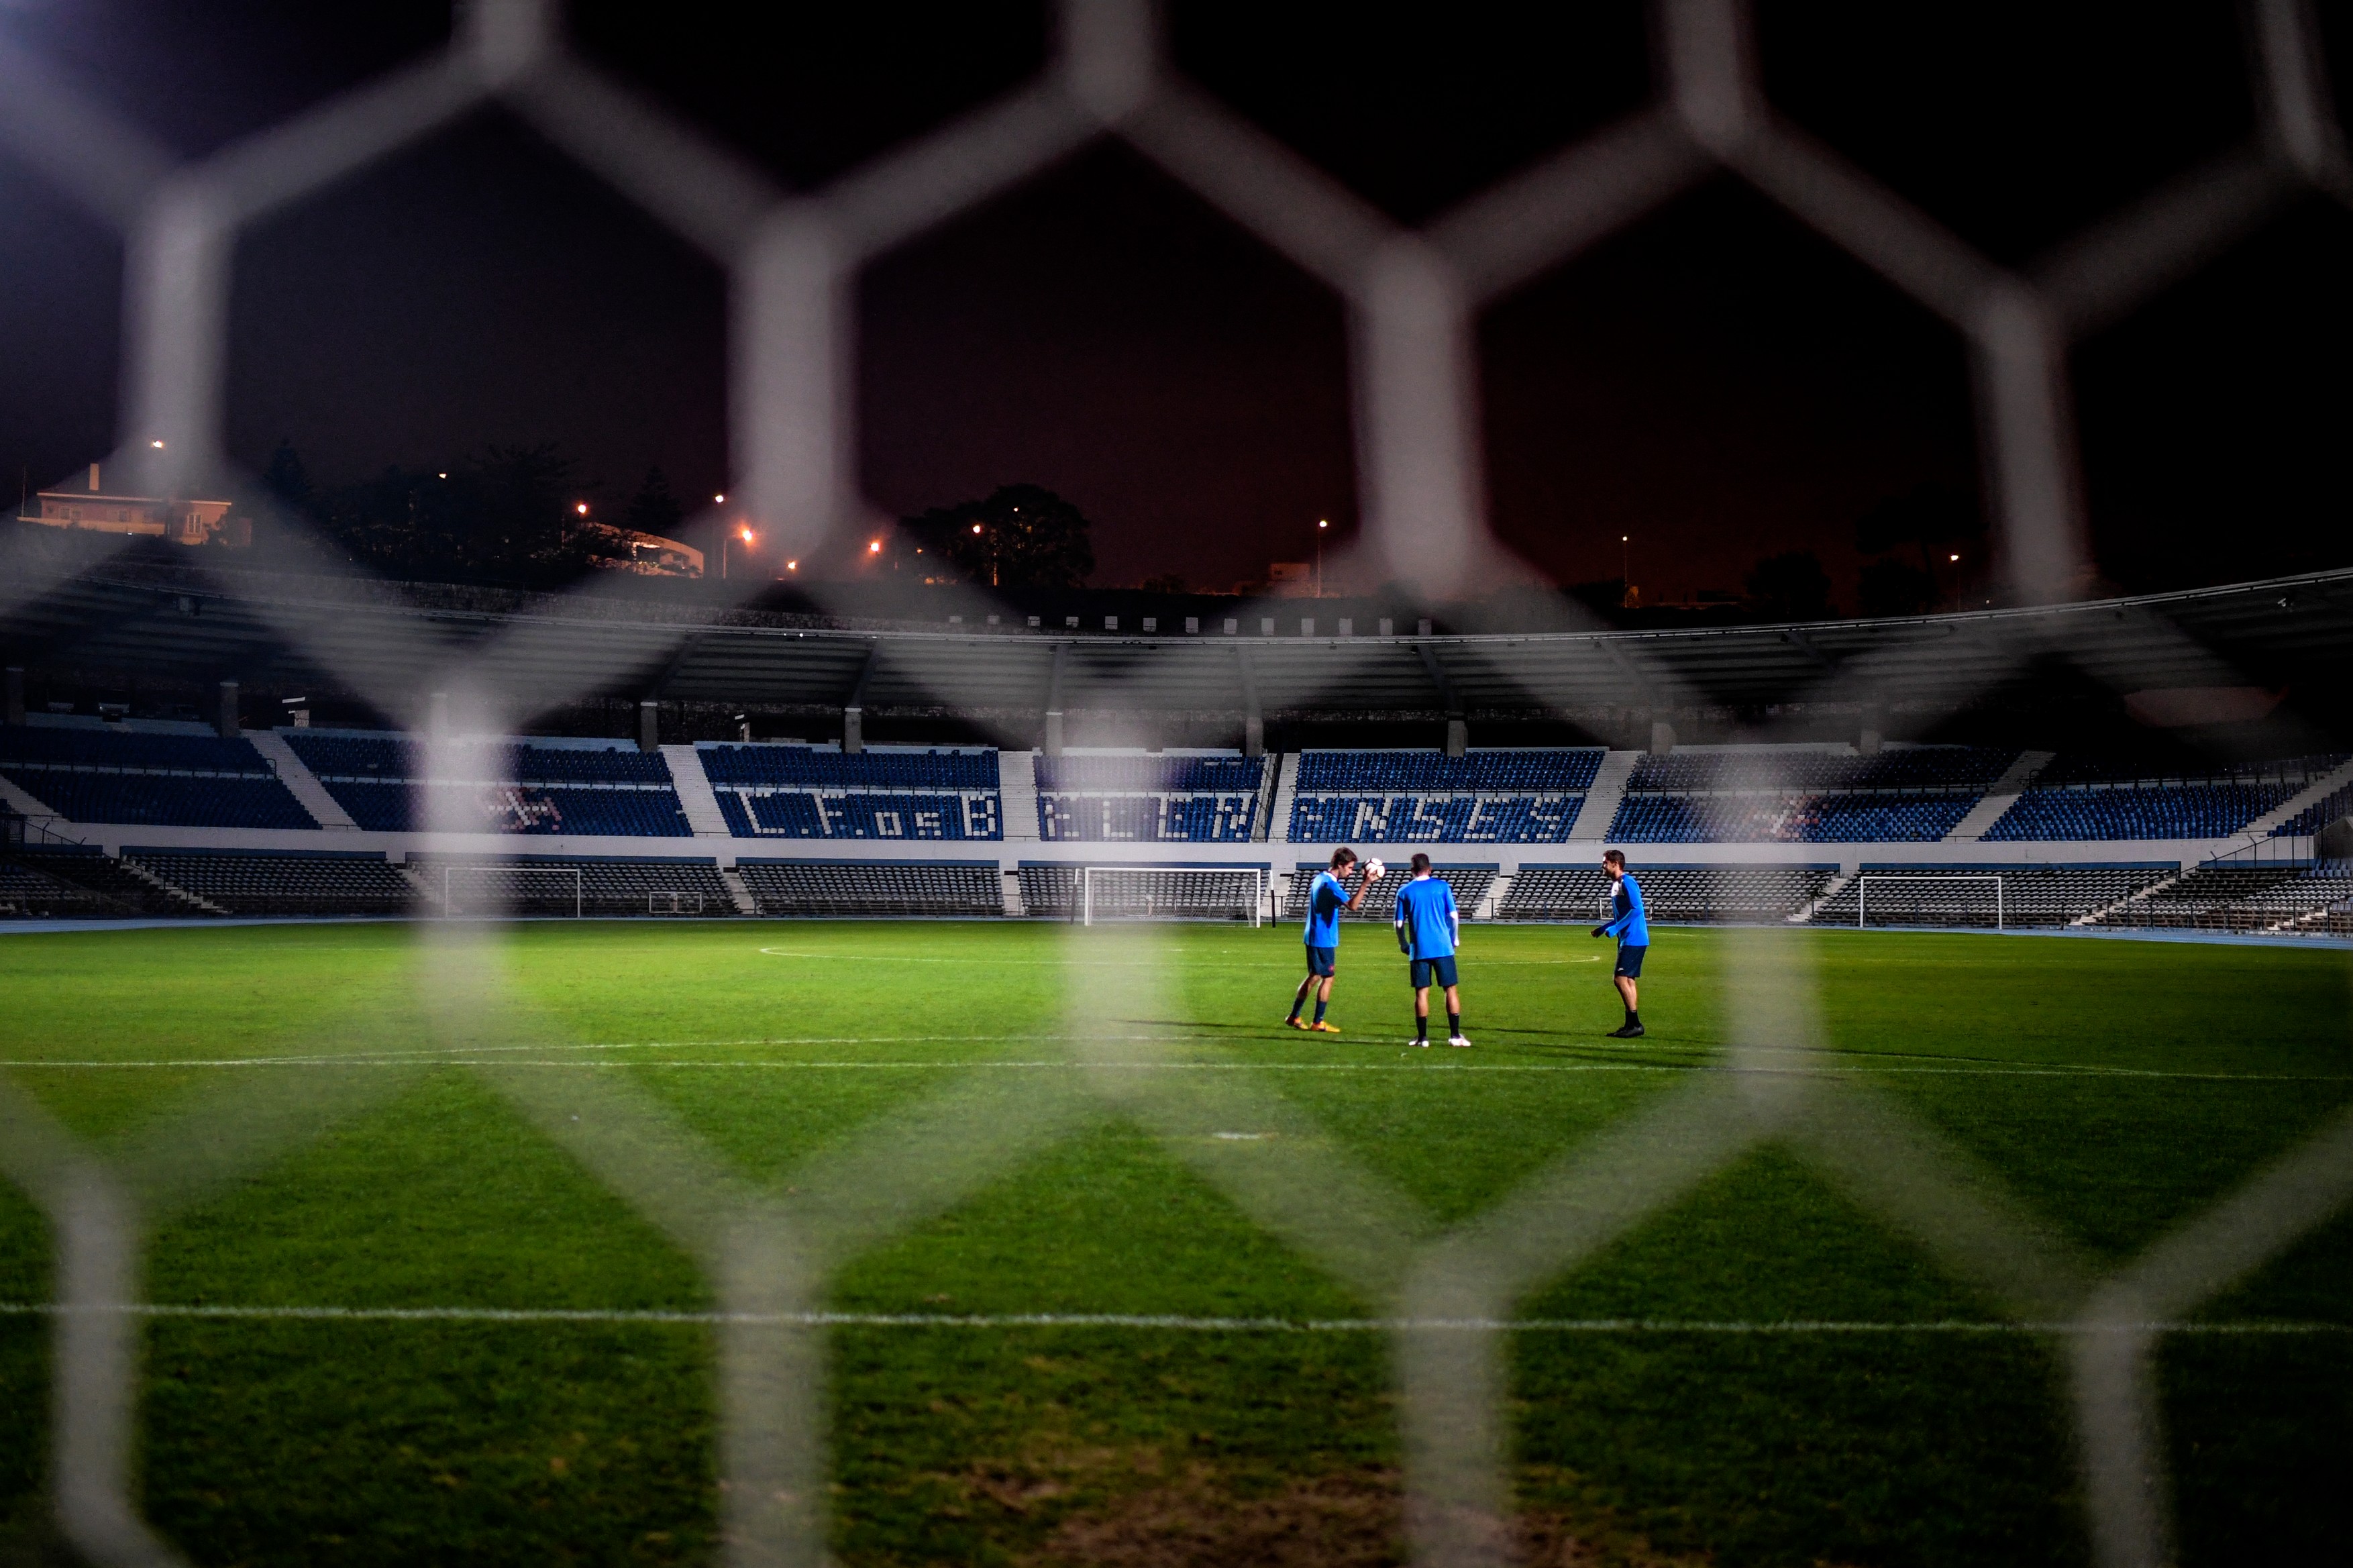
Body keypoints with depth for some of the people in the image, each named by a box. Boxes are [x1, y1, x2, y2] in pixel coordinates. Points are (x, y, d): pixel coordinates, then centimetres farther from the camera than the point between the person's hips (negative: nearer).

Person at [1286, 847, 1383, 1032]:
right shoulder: (1330, 884, -20)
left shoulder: (1320, 878, 10)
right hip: (1324, 940, -10)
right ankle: (1318, 1023, 6)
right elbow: (1352, 905, -33)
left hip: (1313, 937, 10)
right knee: (1328, 978, 0)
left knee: (1314, 976, 17)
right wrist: (1366, 883, -38)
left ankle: (1294, 1017, 20)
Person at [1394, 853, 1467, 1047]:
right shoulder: (1442, 887, 3)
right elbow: (1454, 916, 1)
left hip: (1419, 949, 0)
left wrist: (1403, 945, 16)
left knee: (1421, 992, 4)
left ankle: (1422, 1037, 5)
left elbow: (1399, 923, 2)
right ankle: (1455, 1035, 6)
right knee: (1451, 989, 6)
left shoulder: (1404, 892, 2)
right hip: (1443, 947, 0)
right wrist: (1455, 938, 14)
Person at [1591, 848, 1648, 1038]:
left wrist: (1614, 929, -19)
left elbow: (1636, 910, -22)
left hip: (1633, 940, -10)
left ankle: (1635, 1024, -7)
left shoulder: (1627, 882, -14)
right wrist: (1604, 928, 19)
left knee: (1622, 979, -11)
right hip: (1627, 940, 10)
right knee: (1629, 980, 11)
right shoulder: (1615, 884, 15)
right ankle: (1631, 1024, 15)